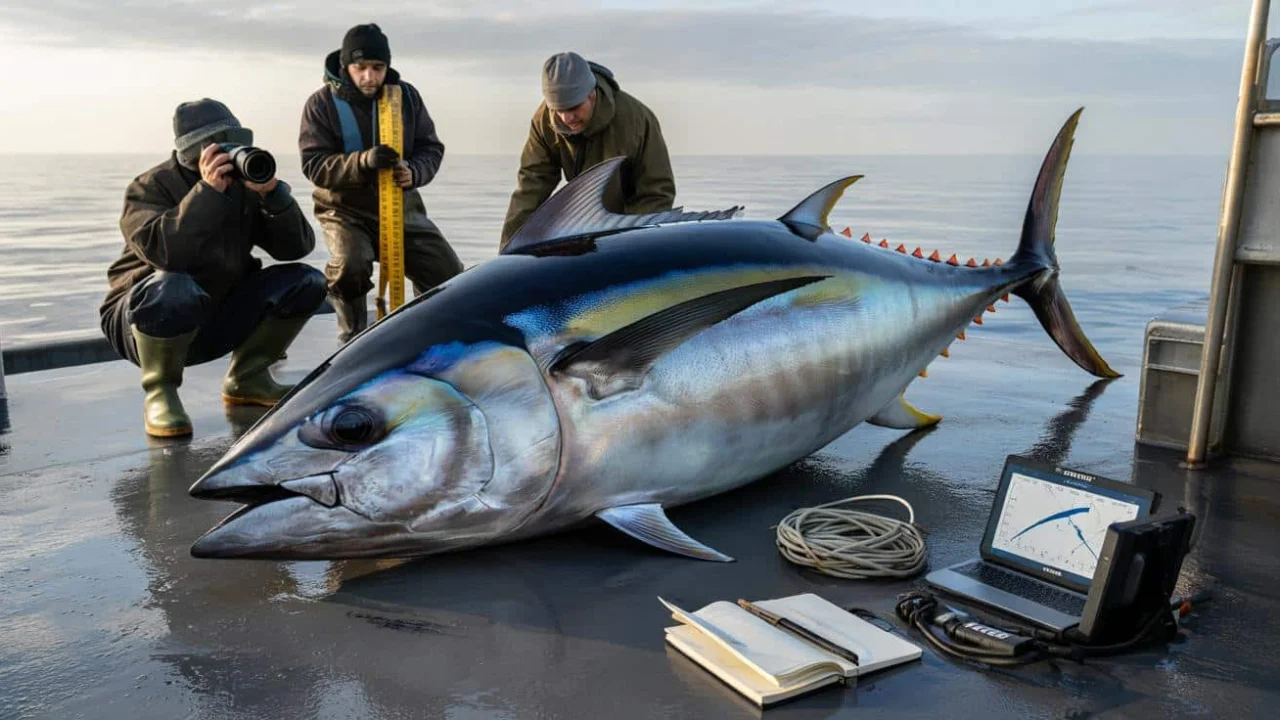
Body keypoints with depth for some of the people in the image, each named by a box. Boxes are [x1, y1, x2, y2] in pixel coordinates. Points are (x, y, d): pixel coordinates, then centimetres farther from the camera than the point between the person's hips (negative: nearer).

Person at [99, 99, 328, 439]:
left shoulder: (245, 186, 0)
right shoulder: (150, 187, -14)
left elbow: (297, 247, -9)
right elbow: (162, 251, -35)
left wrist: (273, 193, -23)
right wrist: (208, 191, -38)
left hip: (218, 321, 5)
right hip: (143, 319, -5)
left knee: (306, 282, -7)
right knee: (174, 289, -40)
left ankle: (246, 378, 7)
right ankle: (160, 392, -14)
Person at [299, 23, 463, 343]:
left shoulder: (406, 95, -1)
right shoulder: (322, 103, -10)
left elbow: (431, 148, 2)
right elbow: (313, 164, -17)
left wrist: (414, 172, -23)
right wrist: (362, 161, -35)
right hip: (345, 209, -3)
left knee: (449, 275, -3)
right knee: (350, 266, -33)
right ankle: (354, 339, -5)